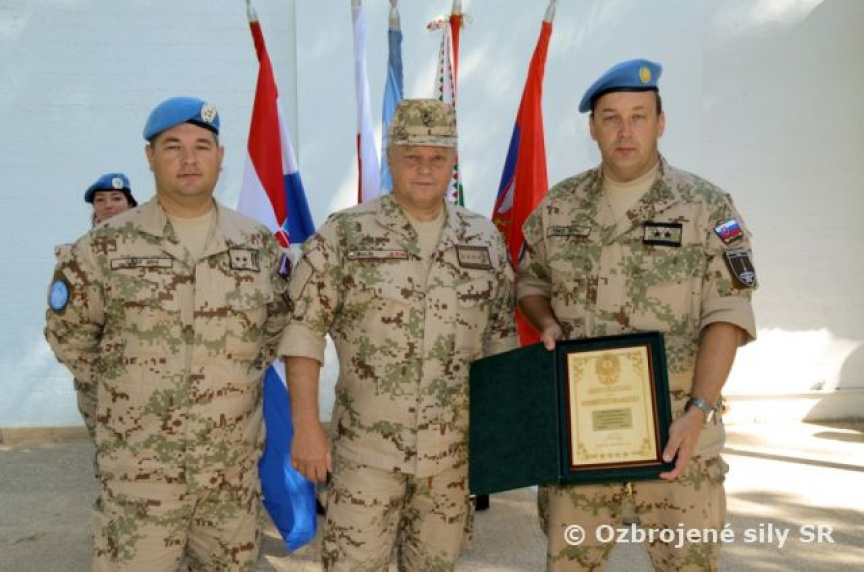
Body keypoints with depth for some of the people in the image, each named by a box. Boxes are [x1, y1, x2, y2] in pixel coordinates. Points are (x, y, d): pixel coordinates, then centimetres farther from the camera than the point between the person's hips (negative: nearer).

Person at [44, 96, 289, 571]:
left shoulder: (258, 245, 2)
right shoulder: (106, 246, -6)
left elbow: (278, 324, 14)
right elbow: (67, 334, 4)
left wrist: (240, 379, 7)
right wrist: (123, 386, 3)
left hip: (234, 468, 3)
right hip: (138, 467, -2)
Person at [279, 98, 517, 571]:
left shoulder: (485, 240, 5)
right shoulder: (345, 234, -6)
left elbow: (501, 336, 11)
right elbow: (303, 330, -7)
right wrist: (306, 426, -12)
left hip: (453, 452, 3)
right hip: (366, 448, -3)